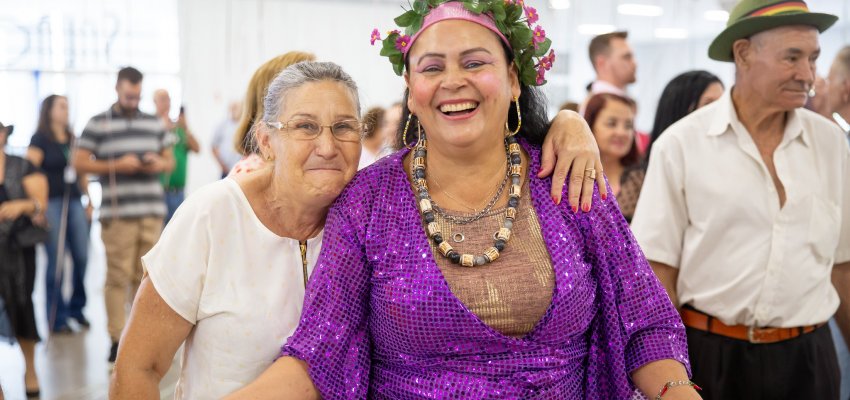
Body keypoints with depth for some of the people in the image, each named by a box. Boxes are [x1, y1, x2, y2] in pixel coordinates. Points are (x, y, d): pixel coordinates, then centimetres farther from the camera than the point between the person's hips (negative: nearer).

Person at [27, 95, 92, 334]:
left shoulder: (73, 140, 16)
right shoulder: (39, 139, -1)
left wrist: (89, 202, 16)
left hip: (74, 202, 5)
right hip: (52, 203, -5)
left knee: (81, 257, 2)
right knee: (56, 262, -3)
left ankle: (76, 308, 20)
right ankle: (57, 318, 7)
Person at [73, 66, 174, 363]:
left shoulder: (154, 123, 17)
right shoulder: (98, 124, 5)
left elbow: (170, 160, 20)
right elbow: (79, 163, 0)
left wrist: (160, 164, -3)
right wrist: (116, 165, -11)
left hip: (152, 211, 4)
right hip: (117, 212, -4)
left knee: (145, 276, 8)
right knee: (118, 277, -4)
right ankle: (117, 338, 3)